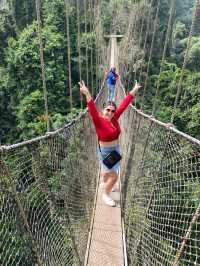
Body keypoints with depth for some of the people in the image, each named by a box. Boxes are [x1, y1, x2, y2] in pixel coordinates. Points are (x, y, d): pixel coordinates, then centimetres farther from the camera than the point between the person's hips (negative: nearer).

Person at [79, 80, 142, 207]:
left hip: (115, 149, 6)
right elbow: (93, 110, -41)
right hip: (105, 152, -6)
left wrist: (134, 90, -2)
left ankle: (105, 185, 58)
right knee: (114, 176, 1)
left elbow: (124, 105, -5)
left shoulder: (114, 118, -8)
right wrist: (87, 94, -55)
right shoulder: (99, 121, -24)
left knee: (107, 171, 29)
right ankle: (106, 195, 28)